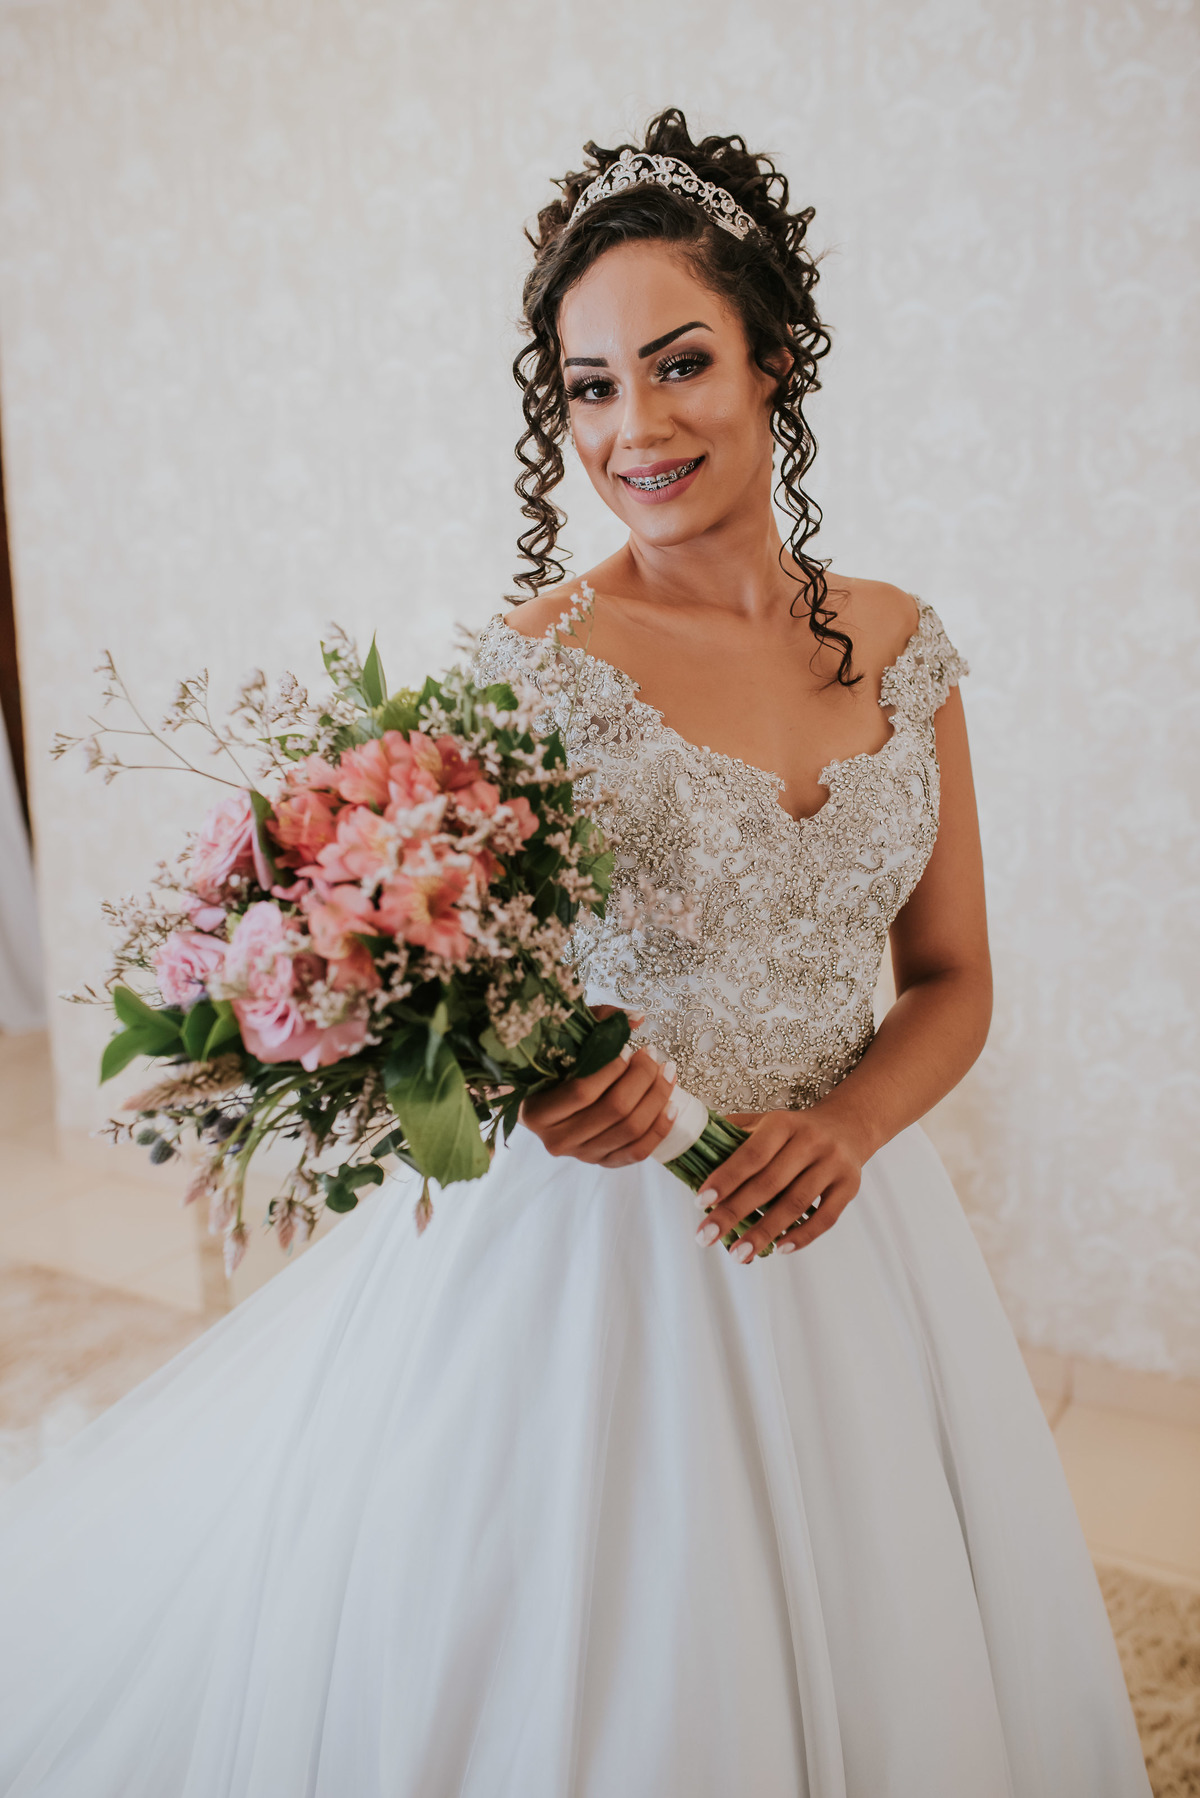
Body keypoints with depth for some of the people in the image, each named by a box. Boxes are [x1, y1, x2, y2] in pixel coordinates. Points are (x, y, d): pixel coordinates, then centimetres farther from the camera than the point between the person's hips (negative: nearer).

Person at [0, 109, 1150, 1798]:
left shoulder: (900, 645, 1)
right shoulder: (535, 662, -13)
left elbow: (950, 979, 6)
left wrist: (849, 1124, -13)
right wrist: (534, 1078, -29)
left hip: (830, 1223, 5)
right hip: (585, 1243, -4)